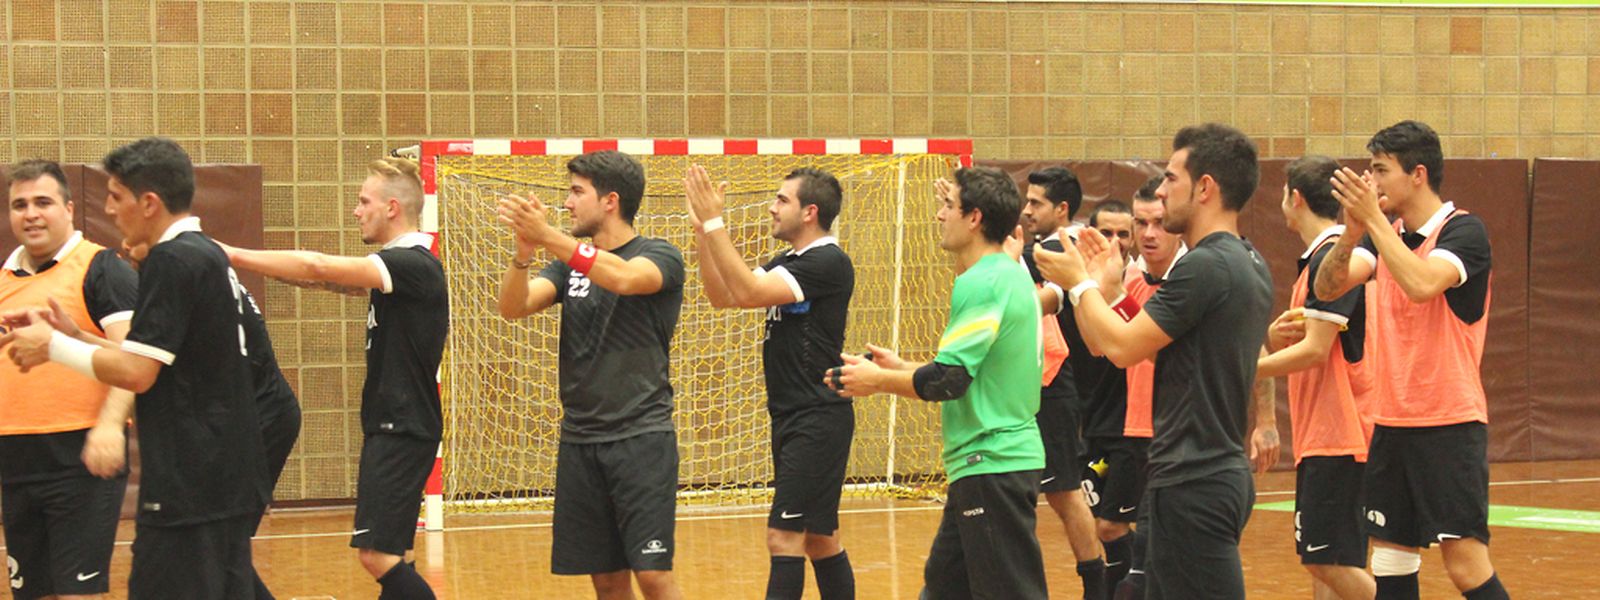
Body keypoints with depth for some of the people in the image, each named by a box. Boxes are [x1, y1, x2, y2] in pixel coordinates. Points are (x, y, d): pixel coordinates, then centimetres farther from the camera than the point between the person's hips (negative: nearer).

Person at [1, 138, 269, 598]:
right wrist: (75, 335, 14)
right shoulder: (208, 254, 15)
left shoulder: (171, 261, -14)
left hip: (186, 485, -10)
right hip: (230, 480, 10)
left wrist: (52, 346, -5)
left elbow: (136, 373, -17)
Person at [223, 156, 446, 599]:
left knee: (378, 554, -14)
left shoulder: (413, 265, -17)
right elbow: (327, 277, 12)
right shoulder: (397, 264, 15)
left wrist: (233, 255, -21)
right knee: (378, 553, 11)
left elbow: (318, 268, -24)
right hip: (387, 428, 10)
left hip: (404, 432, -10)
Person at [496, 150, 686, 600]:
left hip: (641, 439, -5)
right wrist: (524, 253, -23)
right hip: (579, 441, 5)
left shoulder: (660, 257, -3)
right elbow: (513, 307, -3)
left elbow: (624, 278, -26)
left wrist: (548, 236, -35)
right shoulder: (570, 265, 13)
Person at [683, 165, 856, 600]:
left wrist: (714, 222, -21)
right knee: (819, 539, 12)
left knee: (785, 537, -12)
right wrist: (702, 230, 3)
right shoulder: (789, 263, 15)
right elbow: (723, 296, 12)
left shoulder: (828, 262, -14)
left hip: (817, 421, -10)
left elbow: (748, 292, -23)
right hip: (792, 418, 10)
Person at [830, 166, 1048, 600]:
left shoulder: (982, 283, -17)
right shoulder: (1009, 275, 14)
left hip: (991, 464, -10)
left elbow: (949, 380, -21)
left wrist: (879, 380, -6)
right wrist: (902, 369, 17)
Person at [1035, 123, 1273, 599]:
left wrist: (1081, 283, -2)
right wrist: (1106, 287, 15)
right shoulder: (1251, 265, 13)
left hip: (1194, 486, -10)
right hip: (1225, 471, 10)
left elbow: (1122, 347, -16)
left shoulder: (1205, 266, -18)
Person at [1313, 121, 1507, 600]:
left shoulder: (1463, 231, -9)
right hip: (1391, 423, 7)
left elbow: (1421, 283, -28)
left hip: (1449, 423, -7)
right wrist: (1352, 231, -21)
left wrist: (1374, 218, -26)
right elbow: (1328, 288, -4)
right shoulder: (1384, 235, 11)